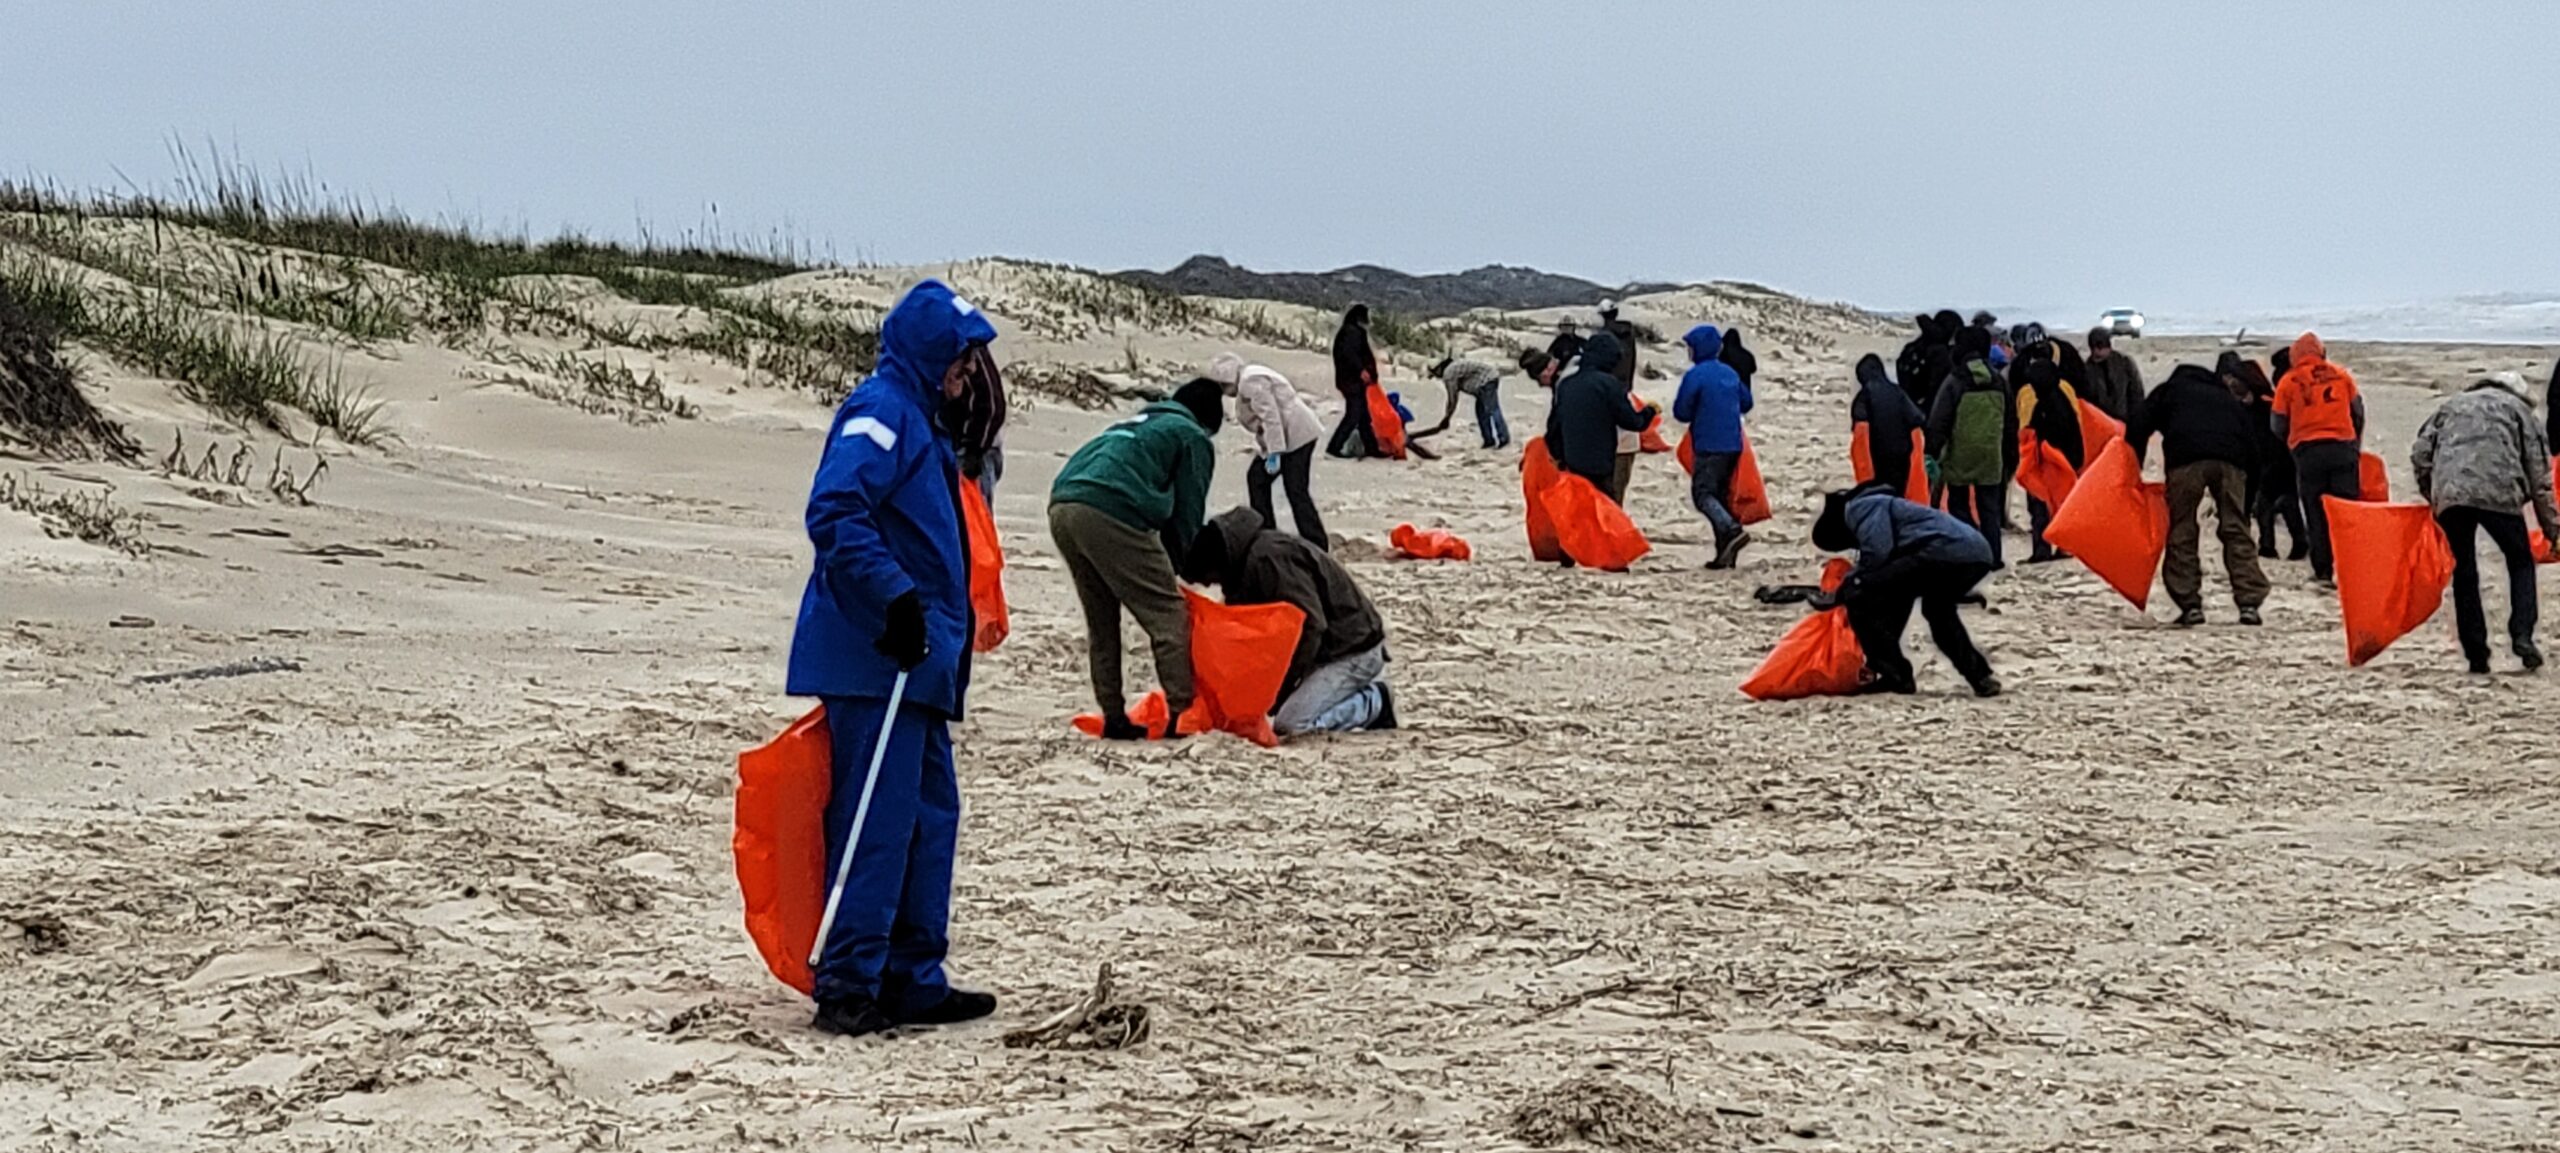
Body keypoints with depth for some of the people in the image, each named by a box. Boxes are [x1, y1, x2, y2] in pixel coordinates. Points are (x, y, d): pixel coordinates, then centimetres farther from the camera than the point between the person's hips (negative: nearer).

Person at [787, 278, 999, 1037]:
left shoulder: (917, 419, 21)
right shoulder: (880, 412, -10)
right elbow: (835, 515, -24)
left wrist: (947, 632, 23)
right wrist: (896, 596, -27)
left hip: (916, 661, 10)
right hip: (875, 660, -10)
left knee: (930, 815, 12)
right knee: (877, 821, -10)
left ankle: (912, 979, 17)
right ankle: (847, 985, -7)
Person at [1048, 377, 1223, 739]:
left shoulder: (1135, 424, 36)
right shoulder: (1193, 438, 15)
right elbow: (1188, 513, 12)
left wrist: (1162, 567, 30)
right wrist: (1174, 565, 22)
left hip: (1060, 508, 8)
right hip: (1109, 514, -8)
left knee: (1101, 620, 18)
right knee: (1168, 615, -1)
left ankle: (1114, 717, 17)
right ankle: (1183, 712, -7)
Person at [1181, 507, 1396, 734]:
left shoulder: (1268, 558, -22)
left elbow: (1310, 624, -26)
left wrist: (1281, 687, -21)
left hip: (1353, 651, -11)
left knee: (1290, 723, -21)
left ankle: (1375, 701, -2)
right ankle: (1364, 689, 13)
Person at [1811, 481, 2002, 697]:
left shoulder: (1860, 507, 8)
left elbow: (1877, 552, -10)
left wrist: (1842, 593, 3)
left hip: (1944, 552, -10)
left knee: (1859, 596, -1)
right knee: (1938, 610, 38)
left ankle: (1895, 677, 1)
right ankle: (1981, 677, 35)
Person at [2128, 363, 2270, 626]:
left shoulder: (2171, 389, 29)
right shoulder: (2230, 400, 35)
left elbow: (2138, 425, 14)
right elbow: (2253, 445, 26)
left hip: (2186, 459, -2)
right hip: (2231, 460, 2)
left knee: (2182, 531, 5)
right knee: (2236, 530, 9)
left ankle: (2190, 605, 0)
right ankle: (2249, 603, 1)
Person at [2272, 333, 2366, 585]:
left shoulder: (2288, 382, 3)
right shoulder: (2341, 375, 8)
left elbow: (2278, 425, 7)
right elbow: (2358, 413, 15)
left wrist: (2291, 440, 28)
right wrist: (2355, 445, 30)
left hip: (2307, 452, -1)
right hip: (2343, 448, 1)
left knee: (2316, 513, 5)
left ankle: (2324, 571, 4)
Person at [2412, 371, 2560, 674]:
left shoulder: (2451, 406, 30)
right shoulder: (2518, 409, 21)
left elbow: (2420, 453, 18)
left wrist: (2431, 496, 26)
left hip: (2448, 493, 2)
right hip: (2498, 493, -2)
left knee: (2464, 573, 11)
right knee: (2520, 562, 16)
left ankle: (2476, 654, 8)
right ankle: (2522, 635, -2)